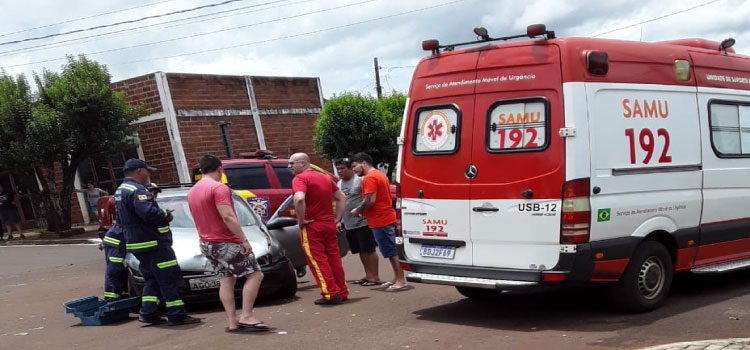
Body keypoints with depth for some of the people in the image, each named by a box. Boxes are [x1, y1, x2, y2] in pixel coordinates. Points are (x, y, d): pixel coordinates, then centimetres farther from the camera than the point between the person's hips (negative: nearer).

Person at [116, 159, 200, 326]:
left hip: (136, 243, 10)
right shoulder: (136, 190, -17)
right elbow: (148, 212, -30)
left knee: (152, 279, 18)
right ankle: (176, 315, -6)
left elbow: (121, 221, 23)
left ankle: (148, 313, 15)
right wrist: (166, 214, -11)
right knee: (170, 279, -6)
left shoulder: (121, 190, 17)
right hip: (152, 243, -10)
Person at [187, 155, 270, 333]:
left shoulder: (192, 191, 13)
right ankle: (246, 317, -14)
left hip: (207, 243, 9)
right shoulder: (218, 187, -15)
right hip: (226, 242, -9)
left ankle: (232, 322, 4)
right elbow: (228, 217, -23)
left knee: (226, 280, 9)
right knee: (255, 275, -5)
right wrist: (244, 240, -22)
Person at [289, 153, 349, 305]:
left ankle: (331, 295, -2)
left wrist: (301, 220, -18)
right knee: (334, 258, 12)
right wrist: (337, 218, 16)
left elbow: (299, 199, -30)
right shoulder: (324, 178, 15)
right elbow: (342, 197, 19)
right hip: (329, 224, 8)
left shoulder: (300, 178, -10)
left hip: (312, 226, -8)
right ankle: (342, 293, 18)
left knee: (318, 261, -1)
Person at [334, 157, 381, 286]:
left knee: (369, 250, -5)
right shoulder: (339, 184, 15)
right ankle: (368, 275, 21)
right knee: (361, 251, 12)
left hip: (363, 222, -8)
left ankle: (375, 277, 0)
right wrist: (339, 221, 18)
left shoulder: (360, 180, -9)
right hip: (348, 225, 8)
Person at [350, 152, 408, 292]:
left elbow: (370, 200, -23)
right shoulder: (380, 174, 17)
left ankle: (400, 280, -3)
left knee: (391, 251, -6)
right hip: (387, 218, 10)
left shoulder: (369, 178, -15)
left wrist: (358, 210, -8)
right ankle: (397, 279, 20)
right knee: (391, 250, 14)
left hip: (381, 221, -10)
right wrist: (362, 211, 16)